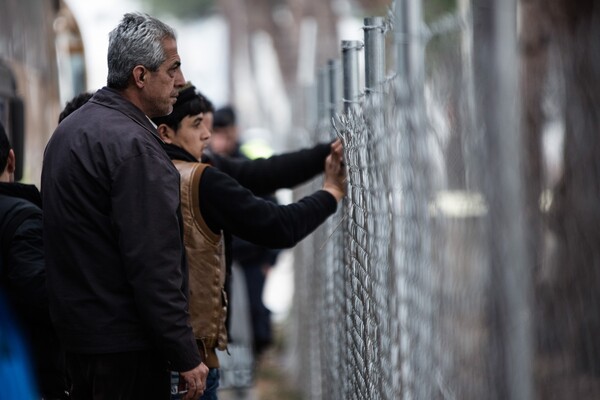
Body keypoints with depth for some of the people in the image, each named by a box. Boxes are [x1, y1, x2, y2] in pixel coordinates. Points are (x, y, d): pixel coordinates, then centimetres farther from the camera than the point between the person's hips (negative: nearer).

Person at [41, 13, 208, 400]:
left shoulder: (70, 129, 13)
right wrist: (186, 356, -18)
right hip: (125, 345, -10)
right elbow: (153, 265, -22)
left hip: (75, 333, 10)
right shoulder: (133, 146, -18)